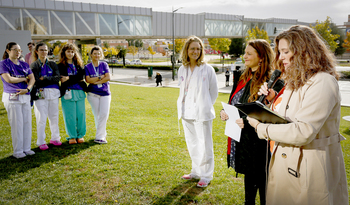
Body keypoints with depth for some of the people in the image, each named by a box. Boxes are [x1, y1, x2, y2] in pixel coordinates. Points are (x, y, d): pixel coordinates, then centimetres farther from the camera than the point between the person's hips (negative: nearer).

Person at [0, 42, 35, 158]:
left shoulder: (24, 65, 15)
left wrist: (27, 89, -12)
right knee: (17, 124, -3)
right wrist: (24, 79, -1)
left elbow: (32, 79, 6)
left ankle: (26, 148, 17)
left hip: (25, 97, 5)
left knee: (27, 123, 5)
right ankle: (17, 151, 8)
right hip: (12, 97, -5)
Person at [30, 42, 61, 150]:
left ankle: (55, 138, 24)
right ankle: (41, 142, 8)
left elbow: (57, 78, -3)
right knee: (41, 119, -2)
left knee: (54, 117, 10)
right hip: (40, 94, -3)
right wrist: (50, 80, -10)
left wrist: (44, 79, -11)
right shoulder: (34, 66, 3)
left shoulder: (53, 64, 12)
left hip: (53, 93, 3)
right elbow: (36, 82, -9)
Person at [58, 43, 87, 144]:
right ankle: (72, 136, 11)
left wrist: (69, 78, -10)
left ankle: (80, 135, 15)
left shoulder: (79, 65, 14)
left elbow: (81, 77, -1)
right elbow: (61, 79, -5)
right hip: (67, 93, -2)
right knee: (70, 116, 0)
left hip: (80, 92, 2)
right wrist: (75, 79, -14)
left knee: (81, 114, 3)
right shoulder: (60, 66, 6)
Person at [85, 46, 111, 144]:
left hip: (105, 93, 0)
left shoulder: (104, 65, 6)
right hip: (93, 93, 0)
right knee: (97, 115, 3)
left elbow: (108, 77, -5)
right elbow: (88, 79, -8)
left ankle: (99, 136, -8)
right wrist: (101, 77, -11)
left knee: (104, 114, -11)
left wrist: (96, 81, -10)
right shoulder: (87, 67, 5)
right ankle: (103, 134, 19)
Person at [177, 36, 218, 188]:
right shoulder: (182, 70, 8)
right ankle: (196, 172, 33)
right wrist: (182, 107, 8)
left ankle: (206, 175, 17)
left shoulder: (207, 69, -7)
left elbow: (214, 92, -1)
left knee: (204, 145, 2)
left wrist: (204, 107, -1)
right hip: (187, 113, 6)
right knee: (192, 144, 16)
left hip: (202, 113, -5)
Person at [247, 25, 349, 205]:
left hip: (310, 168, -8)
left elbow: (303, 132, -24)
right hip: (285, 163, 8)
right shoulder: (294, 82, 13)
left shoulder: (323, 83, -18)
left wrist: (261, 128, -17)